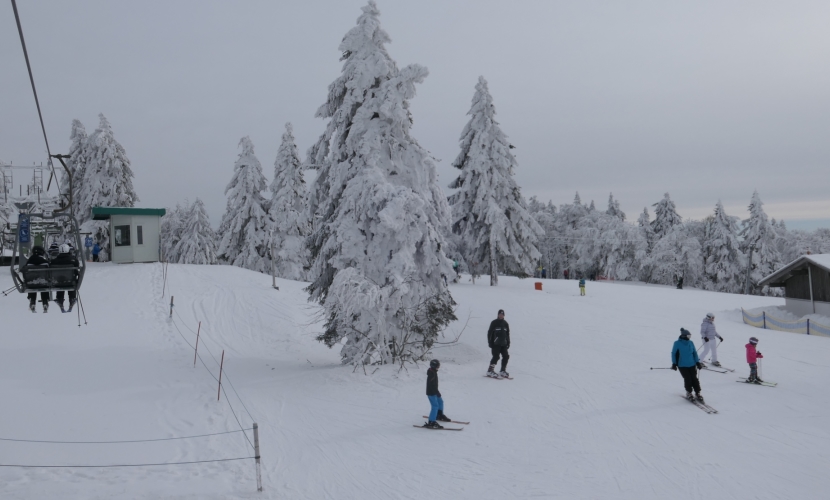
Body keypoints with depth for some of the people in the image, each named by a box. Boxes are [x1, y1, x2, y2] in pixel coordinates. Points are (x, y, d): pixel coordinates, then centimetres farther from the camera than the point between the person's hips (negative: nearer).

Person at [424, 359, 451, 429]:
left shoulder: (433, 372, 8)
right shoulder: (431, 374, -24)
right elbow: (432, 385, -27)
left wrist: (437, 391, 27)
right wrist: (437, 392, -24)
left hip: (434, 392, 11)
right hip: (431, 393, -11)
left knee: (440, 402, 25)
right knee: (435, 406, -13)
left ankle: (440, 415, 46)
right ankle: (431, 422, -14)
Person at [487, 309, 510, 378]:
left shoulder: (505, 324, 14)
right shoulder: (494, 323, -2)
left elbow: (507, 334, 20)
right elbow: (490, 333, -4)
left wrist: (508, 343, 14)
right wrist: (490, 343, -9)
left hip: (503, 344, 6)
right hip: (496, 344, -6)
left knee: (506, 356, 1)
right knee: (496, 356, -14)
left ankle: (503, 371, 11)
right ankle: (490, 371, -10)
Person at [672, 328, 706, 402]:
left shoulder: (691, 343, 2)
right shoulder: (677, 343, -8)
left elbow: (695, 353, 11)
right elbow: (674, 353, -2)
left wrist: (697, 362, 8)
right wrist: (674, 364, -3)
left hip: (692, 364, 3)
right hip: (682, 365, -3)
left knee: (694, 379, -1)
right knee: (687, 379, -7)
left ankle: (697, 393, 11)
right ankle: (688, 393, 13)